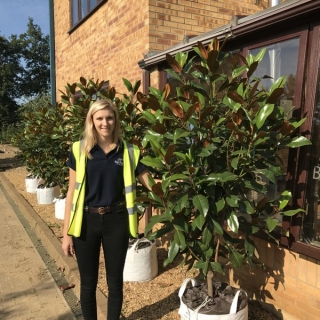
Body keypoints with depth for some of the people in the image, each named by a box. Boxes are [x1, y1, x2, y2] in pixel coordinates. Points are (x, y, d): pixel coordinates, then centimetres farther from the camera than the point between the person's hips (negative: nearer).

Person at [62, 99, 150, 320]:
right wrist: (67, 233, 1)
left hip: (116, 221, 0)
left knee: (115, 281, 14)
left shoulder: (129, 152, -2)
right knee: (88, 282, 14)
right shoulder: (80, 150, -2)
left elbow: (152, 184, 1)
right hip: (86, 221, 0)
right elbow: (72, 192, 0)